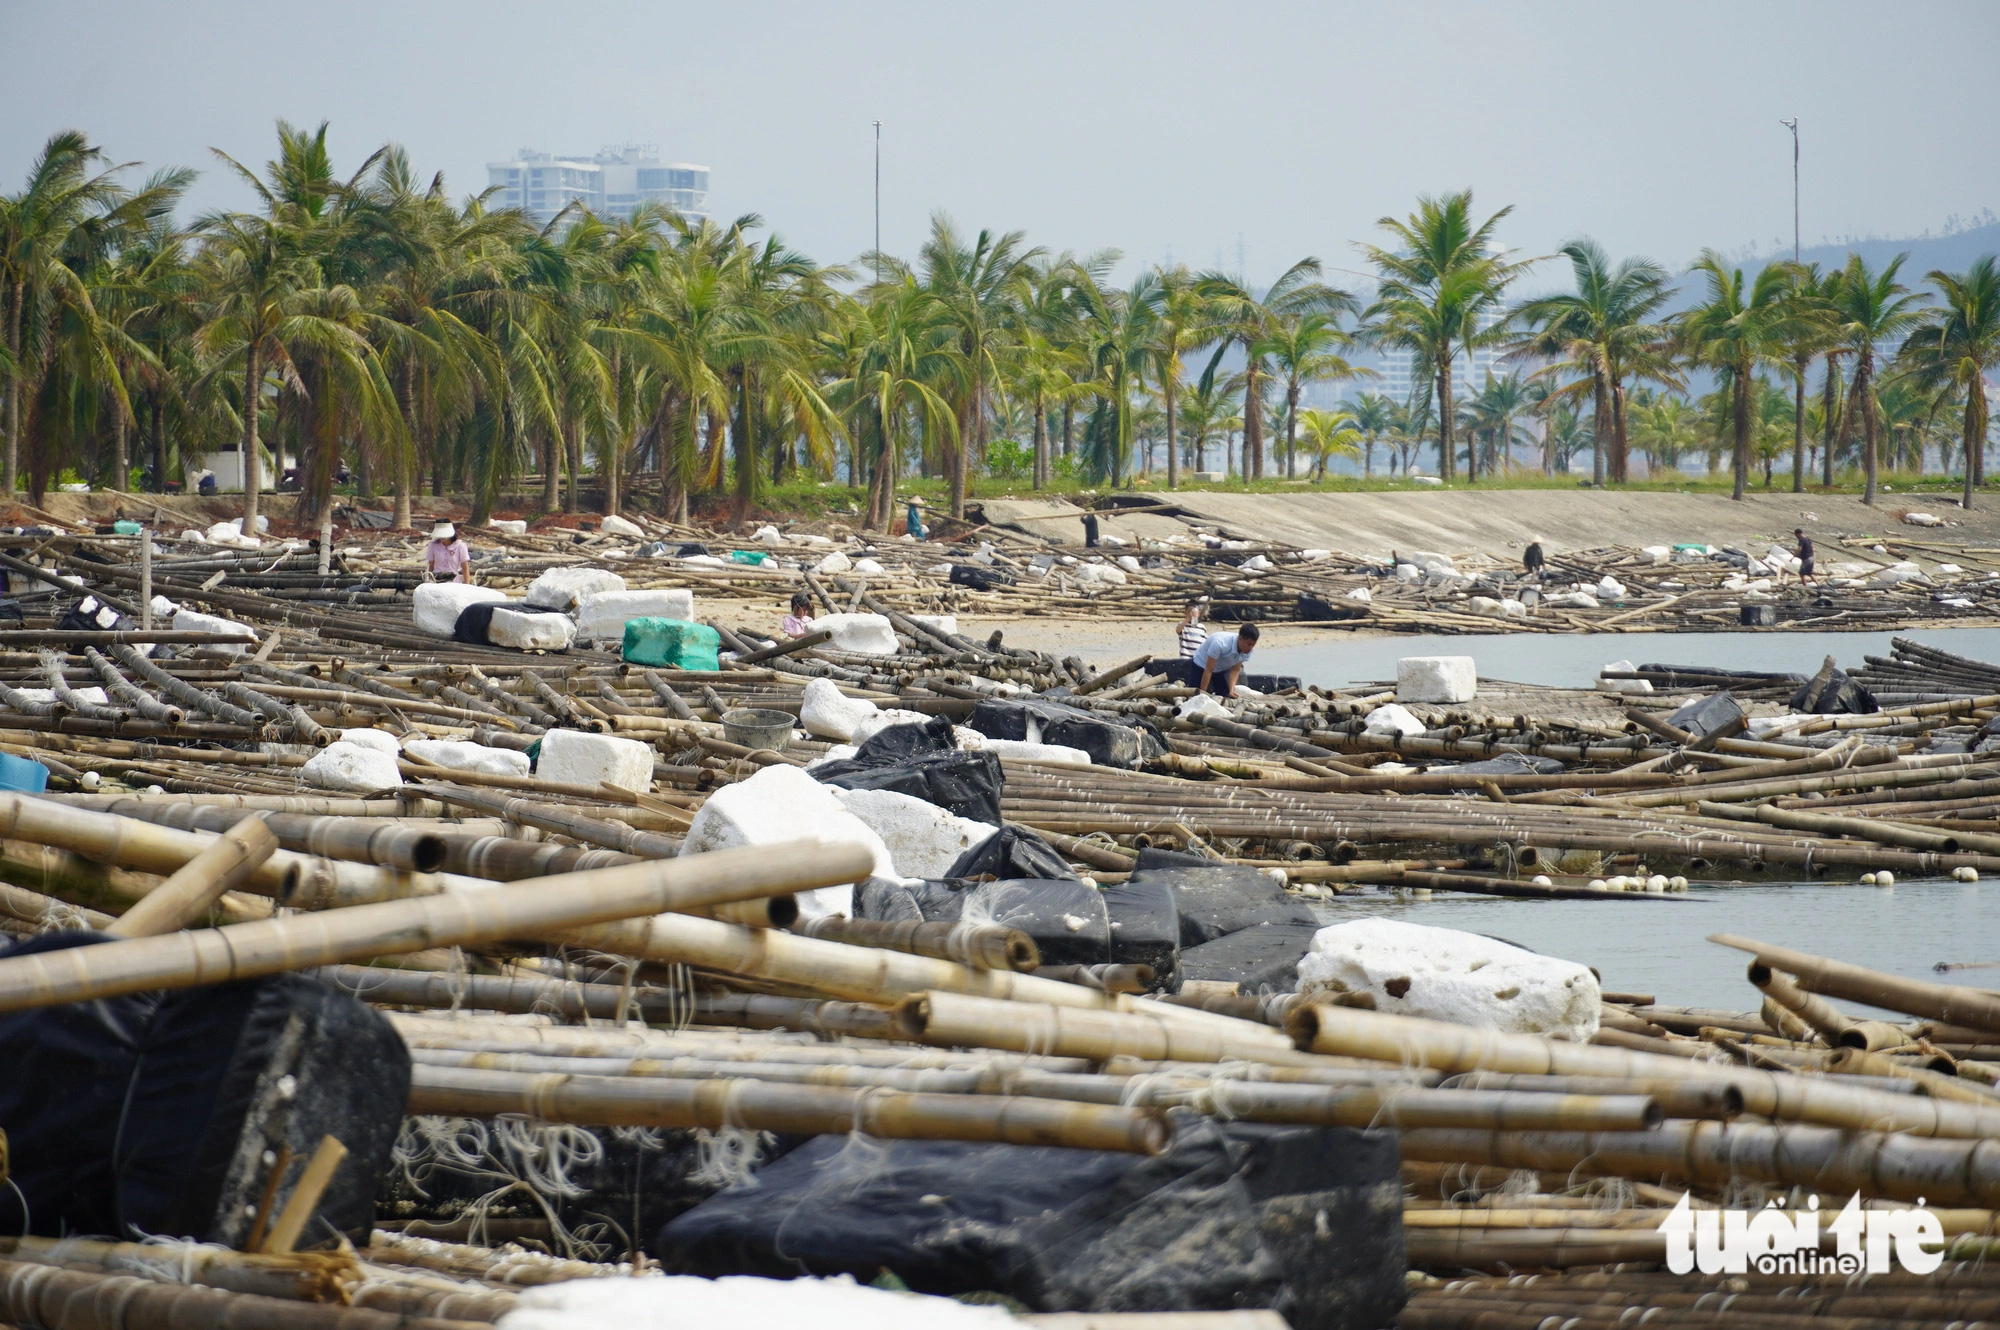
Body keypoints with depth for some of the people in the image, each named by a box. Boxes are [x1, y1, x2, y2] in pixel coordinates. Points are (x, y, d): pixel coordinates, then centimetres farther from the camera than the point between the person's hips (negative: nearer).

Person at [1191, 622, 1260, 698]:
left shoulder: (1248, 649, -20)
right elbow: (1208, 671, -33)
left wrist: (1231, 691, -29)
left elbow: (1235, 670, -13)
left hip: (1223, 669, 5)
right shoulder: (1220, 643, -39)